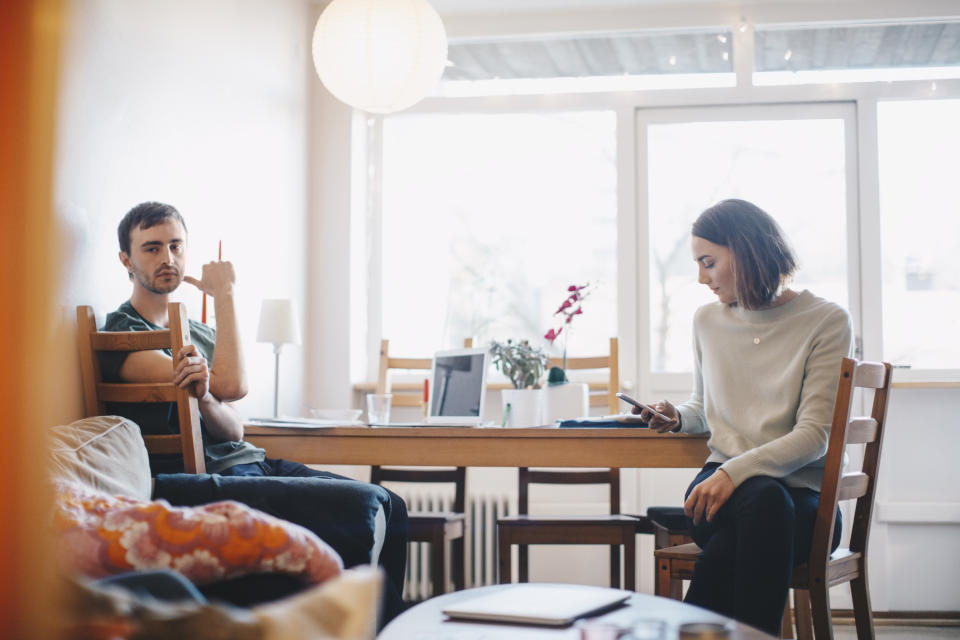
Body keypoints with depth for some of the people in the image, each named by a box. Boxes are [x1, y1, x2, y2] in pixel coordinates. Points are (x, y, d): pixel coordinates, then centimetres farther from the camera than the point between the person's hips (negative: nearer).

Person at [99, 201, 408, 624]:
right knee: (360, 504, -23)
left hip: (253, 463, 8)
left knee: (390, 507, -10)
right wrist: (225, 295, -2)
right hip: (201, 485, -8)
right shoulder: (121, 336, -3)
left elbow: (233, 431, 9)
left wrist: (203, 396, -14)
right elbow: (232, 384, -14)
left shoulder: (199, 335, 22)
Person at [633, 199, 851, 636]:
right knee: (764, 500, -39)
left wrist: (737, 470, -22)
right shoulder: (708, 321, 16)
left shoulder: (826, 321, 0)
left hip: (800, 491, -2)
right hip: (724, 485, 2)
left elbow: (814, 435, -9)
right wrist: (678, 418, 8)